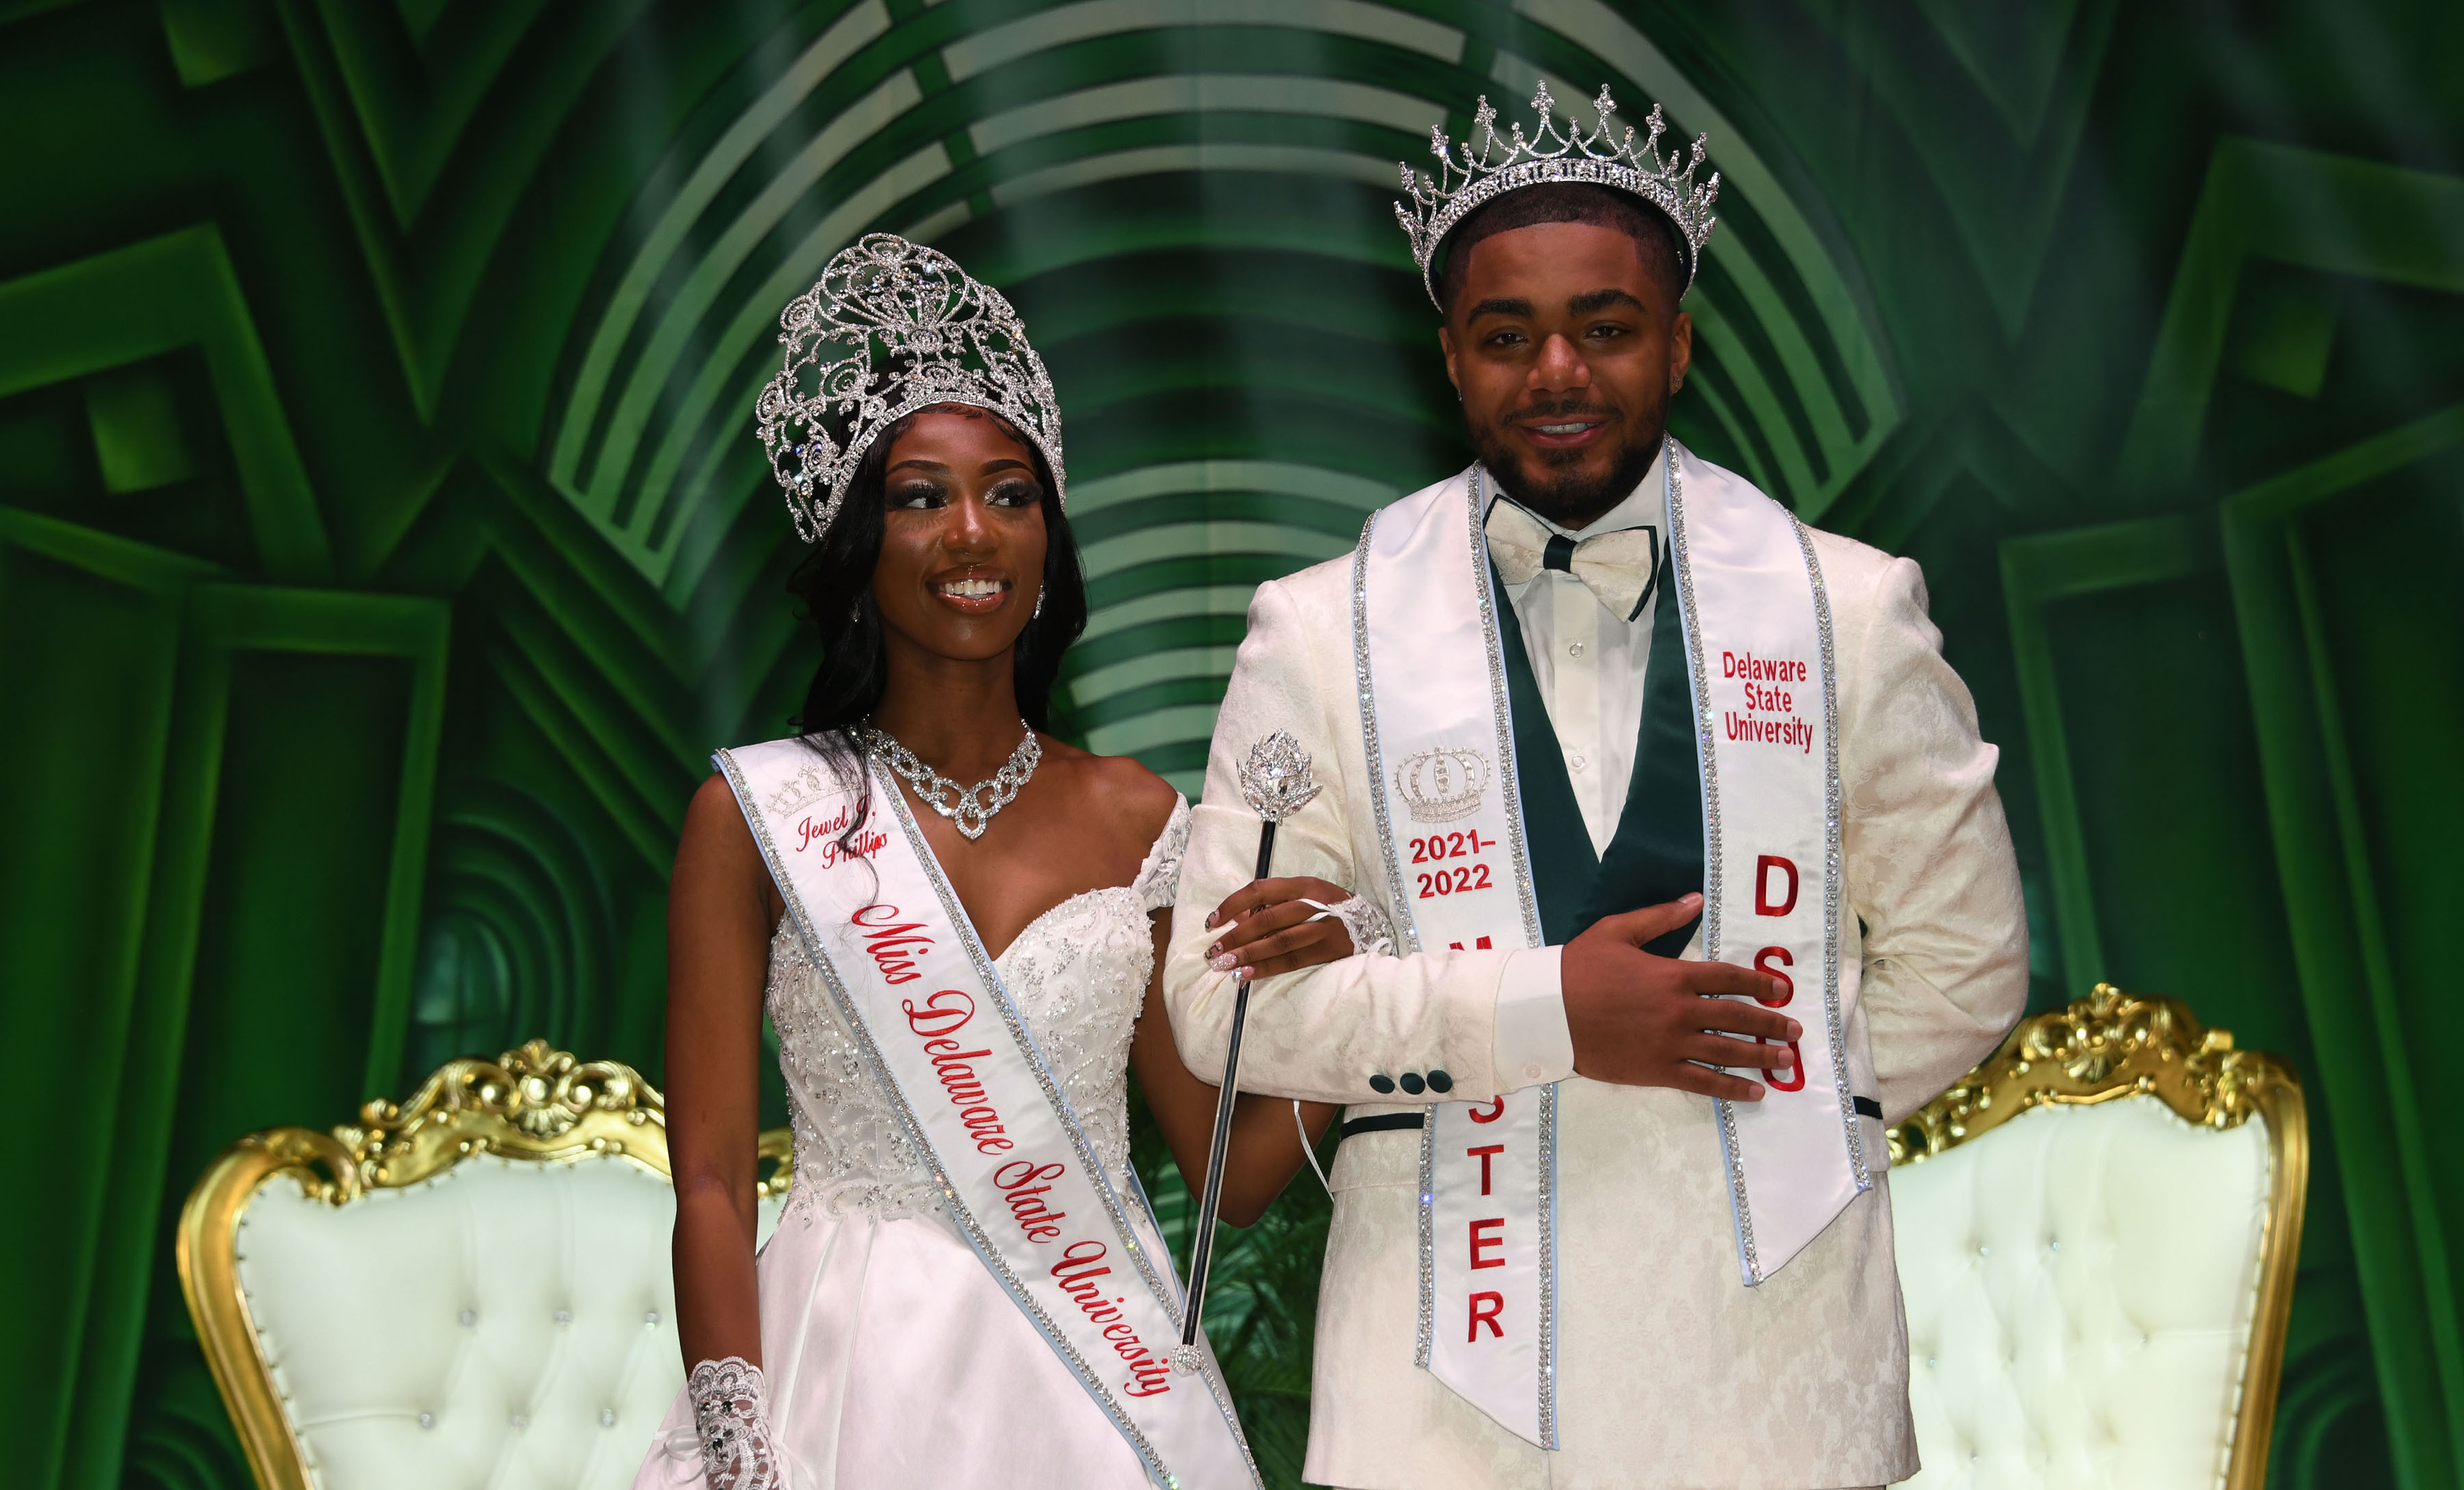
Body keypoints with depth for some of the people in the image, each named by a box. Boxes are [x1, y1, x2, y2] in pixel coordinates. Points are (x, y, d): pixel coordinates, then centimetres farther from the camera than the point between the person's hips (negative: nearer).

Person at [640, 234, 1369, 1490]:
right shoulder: (754, 814, -5)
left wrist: (1343, 972, -11)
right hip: (856, 1374, -3)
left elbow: (1234, 1173, 3)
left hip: (1104, 1372, 3)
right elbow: (711, 1184, -7)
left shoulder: (1135, 818, 3)